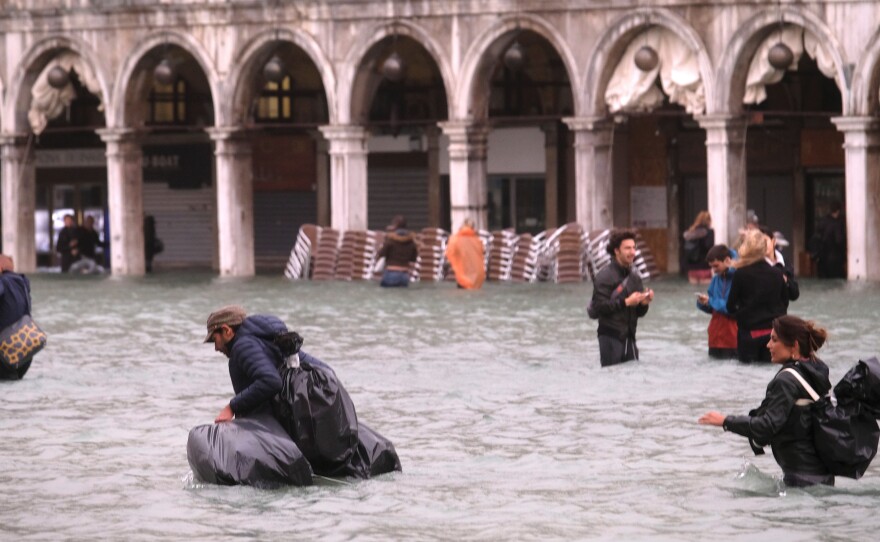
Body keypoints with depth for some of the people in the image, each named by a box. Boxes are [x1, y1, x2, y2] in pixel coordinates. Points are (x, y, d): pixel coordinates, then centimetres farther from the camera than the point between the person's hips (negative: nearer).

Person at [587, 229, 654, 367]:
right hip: (610, 337, -6)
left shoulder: (634, 276, 12)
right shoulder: (605, 276, -8)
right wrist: (626, 302, -20)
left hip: (629, 337, 6)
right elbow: (599, 306, -18)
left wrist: (644, 303, -5)